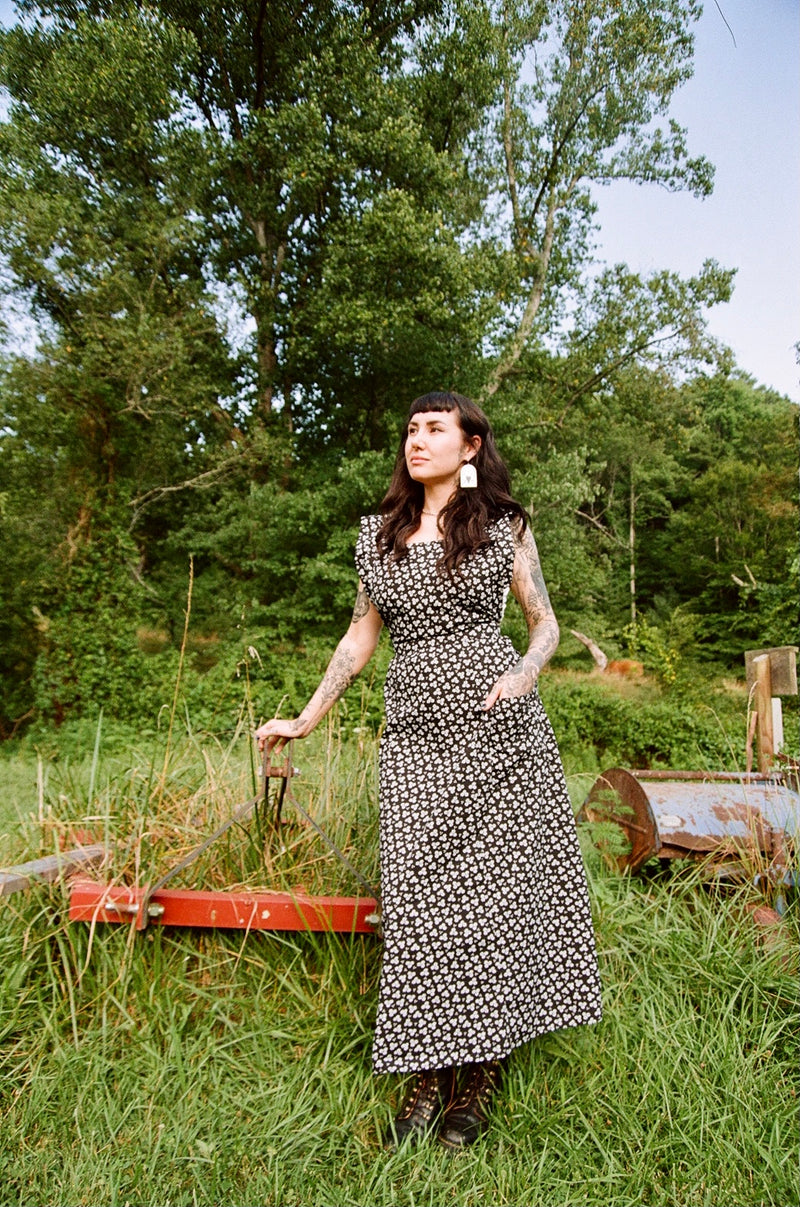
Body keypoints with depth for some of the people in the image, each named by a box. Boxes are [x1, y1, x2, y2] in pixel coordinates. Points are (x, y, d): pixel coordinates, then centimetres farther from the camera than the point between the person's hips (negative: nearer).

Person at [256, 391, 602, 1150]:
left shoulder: (504, 526, 4)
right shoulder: (378, 534, 12)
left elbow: (544, 622, 8)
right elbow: (361, 636, 16)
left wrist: (524, 675, -13)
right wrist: (305, 720, 14)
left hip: (494, 725, -2)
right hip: (414, 731, 3)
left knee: (497, 885, 2)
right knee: (418, 894, 2)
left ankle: (480, 1078, 19)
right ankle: (427, 1077, 18)